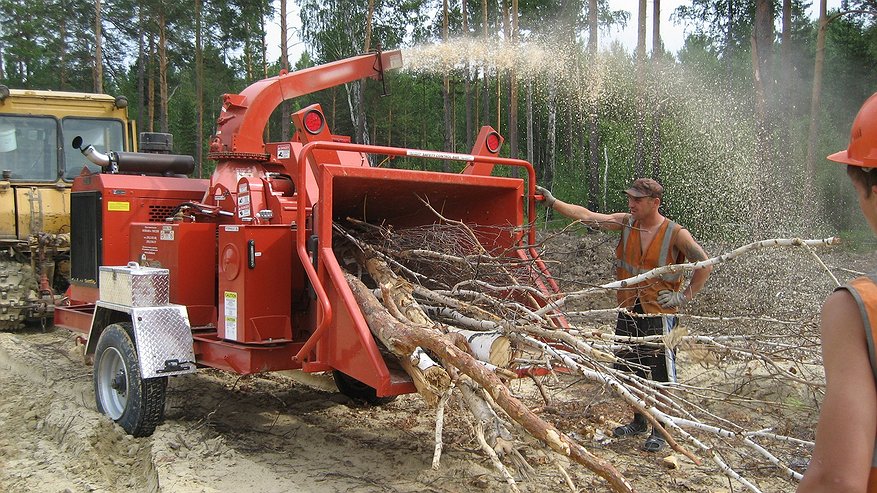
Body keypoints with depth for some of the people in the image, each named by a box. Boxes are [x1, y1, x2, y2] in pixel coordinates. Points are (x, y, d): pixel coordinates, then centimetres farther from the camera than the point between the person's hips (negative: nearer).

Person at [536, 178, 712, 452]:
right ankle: (639, 422, 34)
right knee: (630, 368, 16)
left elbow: (704, 265, -6)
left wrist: (684, 296, -9)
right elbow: (587, 216, -5)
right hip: (628, 310, 5)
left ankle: (660, 431, 15)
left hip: (659, 313, -5)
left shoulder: (676, 234, -12)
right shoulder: (626, 223, 0)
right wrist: (553, 202, -12)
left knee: (659, 373, 0)